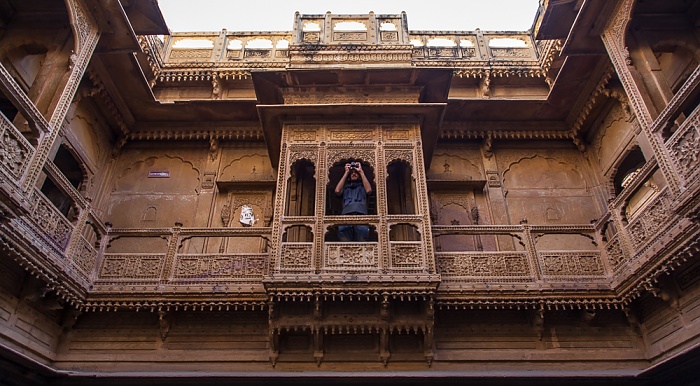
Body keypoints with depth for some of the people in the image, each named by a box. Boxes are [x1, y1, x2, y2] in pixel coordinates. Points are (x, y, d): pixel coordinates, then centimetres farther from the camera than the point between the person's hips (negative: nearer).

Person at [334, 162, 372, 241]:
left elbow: (369, 190, 10)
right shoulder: (345, 186, 34)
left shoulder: (362, 186, 33)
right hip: (346, 214, 0)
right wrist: (346, 172, 21)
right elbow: (337, 191, 12)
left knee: (362, 229, -28)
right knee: (343, 230, -28)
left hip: (361, 214, 0)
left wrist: (361, 172, 18)